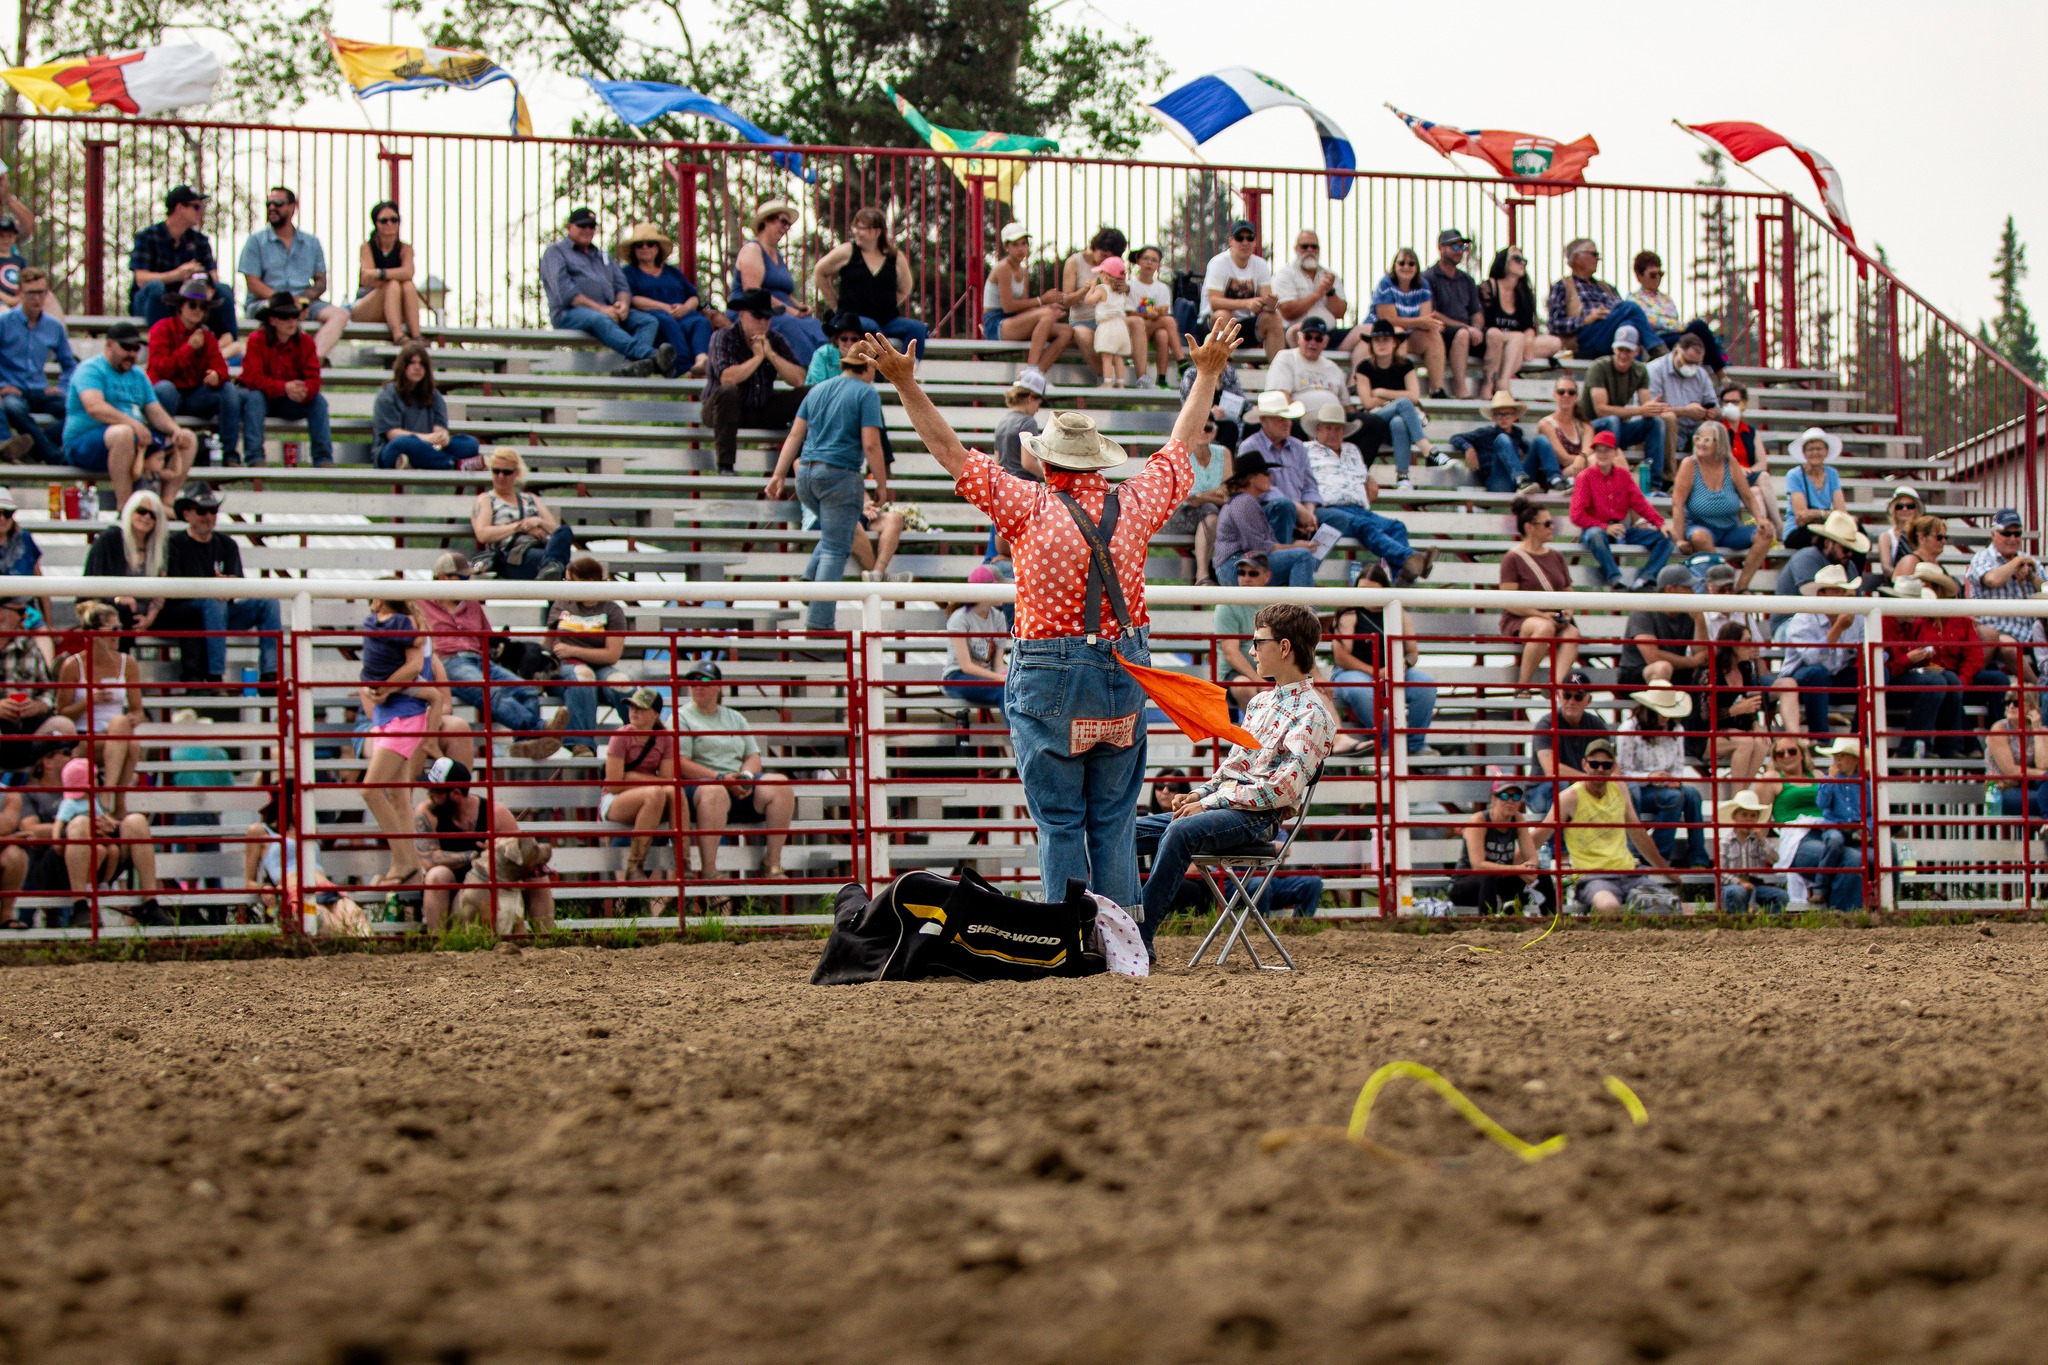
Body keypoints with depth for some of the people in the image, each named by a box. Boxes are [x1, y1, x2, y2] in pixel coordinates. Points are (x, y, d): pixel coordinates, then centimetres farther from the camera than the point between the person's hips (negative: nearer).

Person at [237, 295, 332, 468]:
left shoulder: (305, 342, -5)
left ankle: (323, 458, -20)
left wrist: (304, 391, -39)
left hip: (292, 402, 3)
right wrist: (284, 388, -39)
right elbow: (253, 378, -25)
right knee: (253, 397, -35)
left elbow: (313, 379, -13)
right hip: (264, 397, -3)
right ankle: (254, 458, -37)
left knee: (319, 400, -20)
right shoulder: (257, 340, -15)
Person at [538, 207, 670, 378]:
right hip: (570, 313, -6)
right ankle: (652, 356, -60)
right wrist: (599, 308, -15)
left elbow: (622, 287, 20)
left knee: (649, 321, -19)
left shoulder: (603, 257, 31)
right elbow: (564, 291, -6)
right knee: (600, 320, -39)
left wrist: (623, 303, -6)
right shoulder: (555, 252, 11)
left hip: (608, 311, 6)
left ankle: (635, 363, -51)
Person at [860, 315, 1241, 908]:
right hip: (1124, 678, 3)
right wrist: (1207, 373, 31)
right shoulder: (1135, 503, 2)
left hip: (1048, 679, -3)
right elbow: (1180, 443, 18)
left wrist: (905, 383, 1)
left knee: (1059, 824, 2)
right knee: (1114, 823, 9)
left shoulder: (1030, 506, -7)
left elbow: (950, 451, -4)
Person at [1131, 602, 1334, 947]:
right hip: (1223, 806, 9)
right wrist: (1199, 794, 5)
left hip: (1259, 819, -9)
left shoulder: (1312, 714, -8)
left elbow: (1285, 787, -18)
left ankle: (1139, 939, -37)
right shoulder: (1261, 702, 21)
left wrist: (1211, 802, -17)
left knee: (1181, 830, -36)